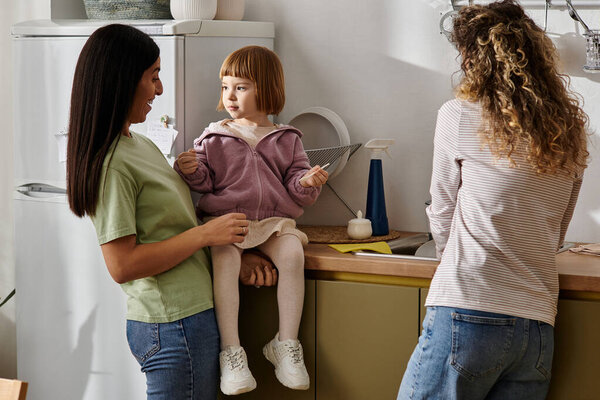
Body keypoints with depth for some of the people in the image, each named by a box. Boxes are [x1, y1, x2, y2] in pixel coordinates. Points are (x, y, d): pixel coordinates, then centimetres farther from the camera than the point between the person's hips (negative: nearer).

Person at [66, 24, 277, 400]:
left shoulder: (142, 145, 14)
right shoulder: (112, 163, -17)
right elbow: (122, 265, -21)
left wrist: (237, 263, 7)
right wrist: (205, 234, -15)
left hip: (191, 316, 9)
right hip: (174, 327, -9)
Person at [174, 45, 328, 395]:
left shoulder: (285, 139, 11)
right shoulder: (215, 137, 9)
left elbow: (295, 189, 10)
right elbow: (206, 181, 7)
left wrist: (307, 182, -11)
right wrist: (192, 170, -13)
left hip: (274, 221, 1)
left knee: (292, 254, -29)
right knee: (224, 259, -32)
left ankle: (287, 344, -19)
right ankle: (231, 351, -30)